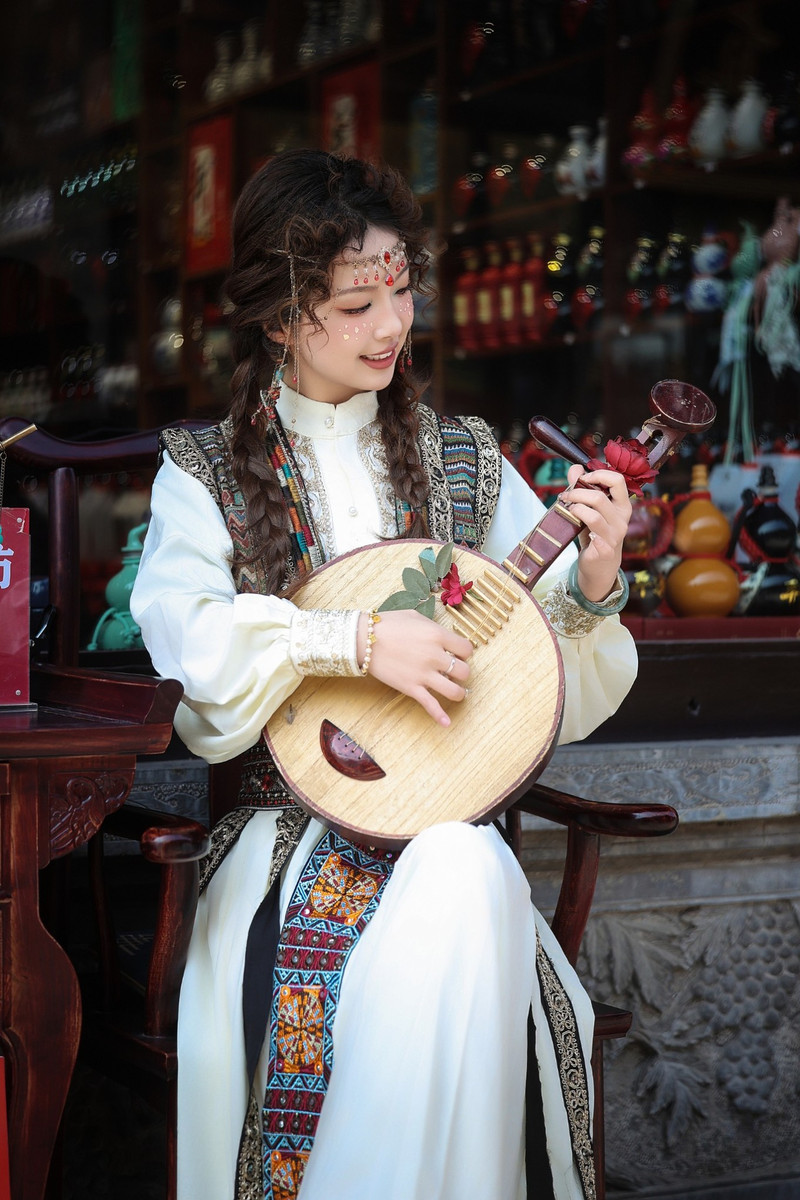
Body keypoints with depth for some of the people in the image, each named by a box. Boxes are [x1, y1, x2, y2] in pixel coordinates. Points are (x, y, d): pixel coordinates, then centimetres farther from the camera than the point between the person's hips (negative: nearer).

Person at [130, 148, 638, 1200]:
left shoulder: (460, 459, 11)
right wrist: (360, 641, -22)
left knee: (466, 881, -32)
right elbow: (182, 630, -13)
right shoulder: (205, 471, 6)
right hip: (285, 817, -2)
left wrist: (590, 587, -11)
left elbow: (555, 680, 10)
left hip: (448, 814, 2)